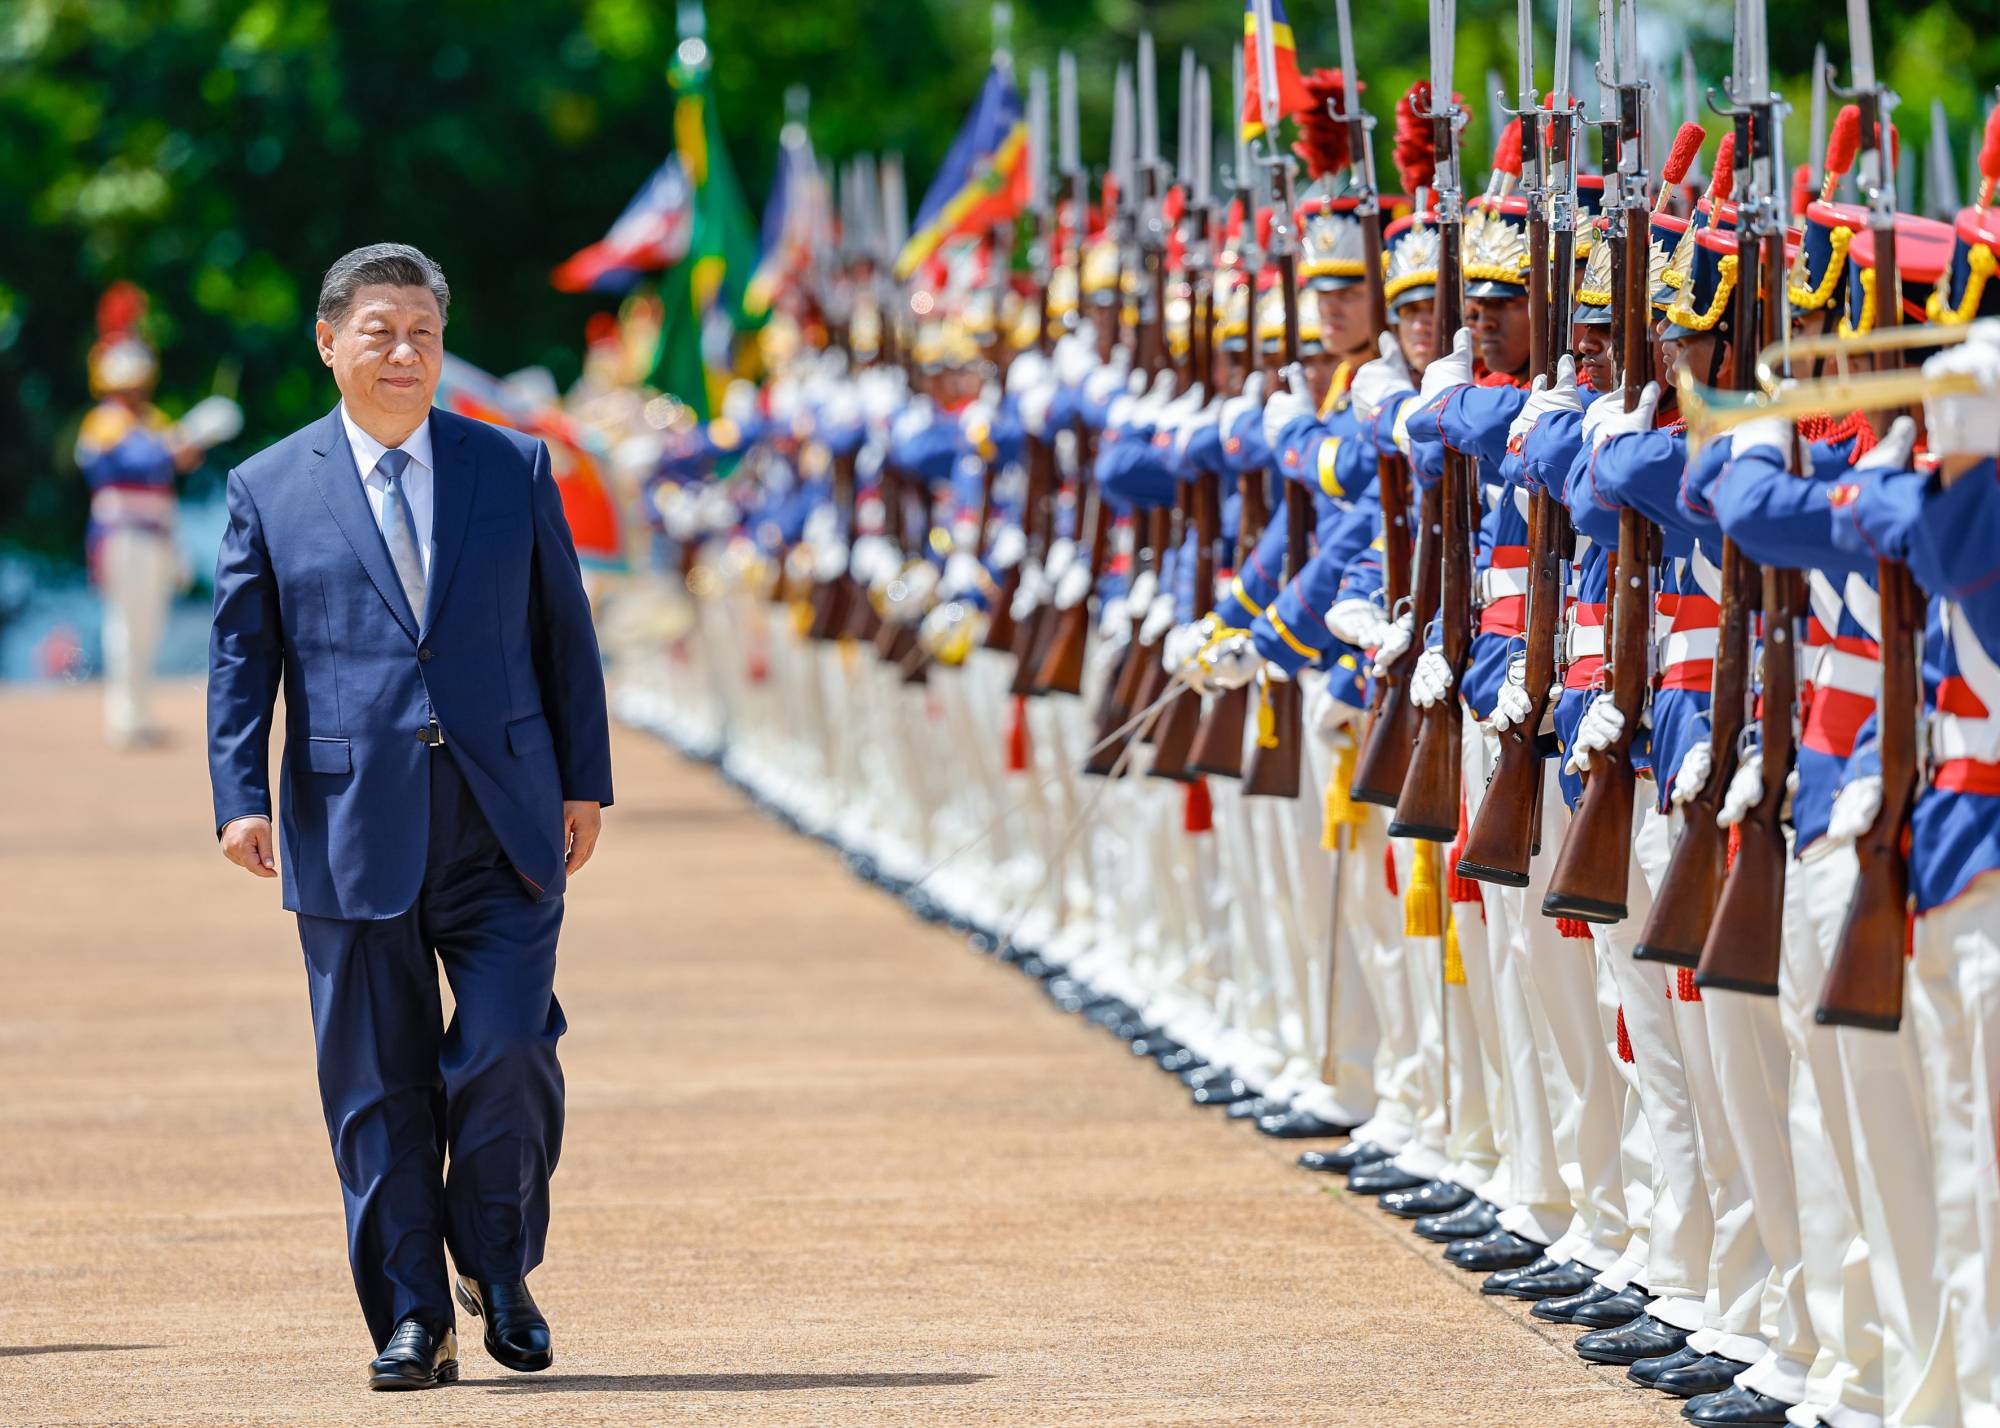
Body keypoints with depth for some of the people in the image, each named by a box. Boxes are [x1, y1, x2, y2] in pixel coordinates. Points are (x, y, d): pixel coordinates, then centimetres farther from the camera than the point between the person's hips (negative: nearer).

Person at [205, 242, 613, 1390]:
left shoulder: (514, 469, 9)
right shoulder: (270, 489, 6)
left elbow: (565, 633, 11)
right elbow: (240, 654, 5)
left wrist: (585, 781, 6)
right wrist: (241, 798, -6)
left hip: (503, 825, 0)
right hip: (352, 828, 0)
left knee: (509, 1056, -9)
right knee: (379, 1083, 1)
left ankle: (498, 1266, 15)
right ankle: (412, 1318, 9)